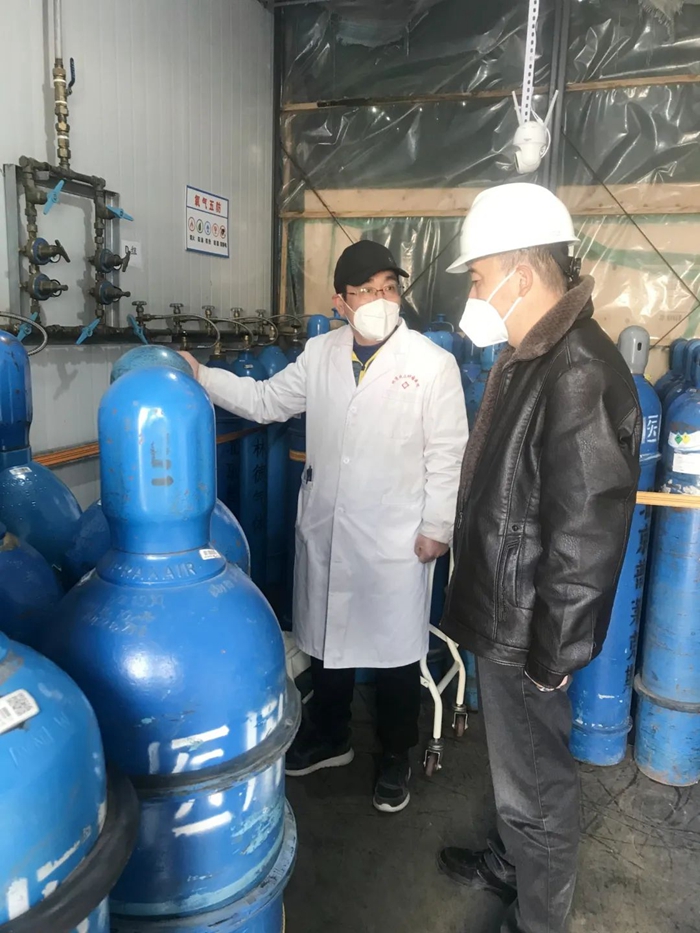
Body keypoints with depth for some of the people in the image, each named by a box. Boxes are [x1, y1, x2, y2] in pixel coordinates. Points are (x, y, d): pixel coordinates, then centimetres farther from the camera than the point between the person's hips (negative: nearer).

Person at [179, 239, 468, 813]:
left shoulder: (433, 363, -9)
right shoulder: (320, 353, 3)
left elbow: (446, 455, -8)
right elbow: (266, 401, 9)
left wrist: (437, 527, -9)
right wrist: (199, 375, 0)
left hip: (396, 539, -4)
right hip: (324, 530, 4)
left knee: (396, 649, 11)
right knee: (327, 636, 19)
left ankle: (396, 756, 35)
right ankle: (330, 738, 43)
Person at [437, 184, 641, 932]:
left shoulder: (580, 376, -26)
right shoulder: (529, 359, 6)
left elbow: (585, 541, -25)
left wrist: (553, 655, -17)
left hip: (527, 631, -9)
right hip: (502, 615, 9)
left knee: (535, 782, 13)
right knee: (513, 765, 27)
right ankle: (509, 864, 50)